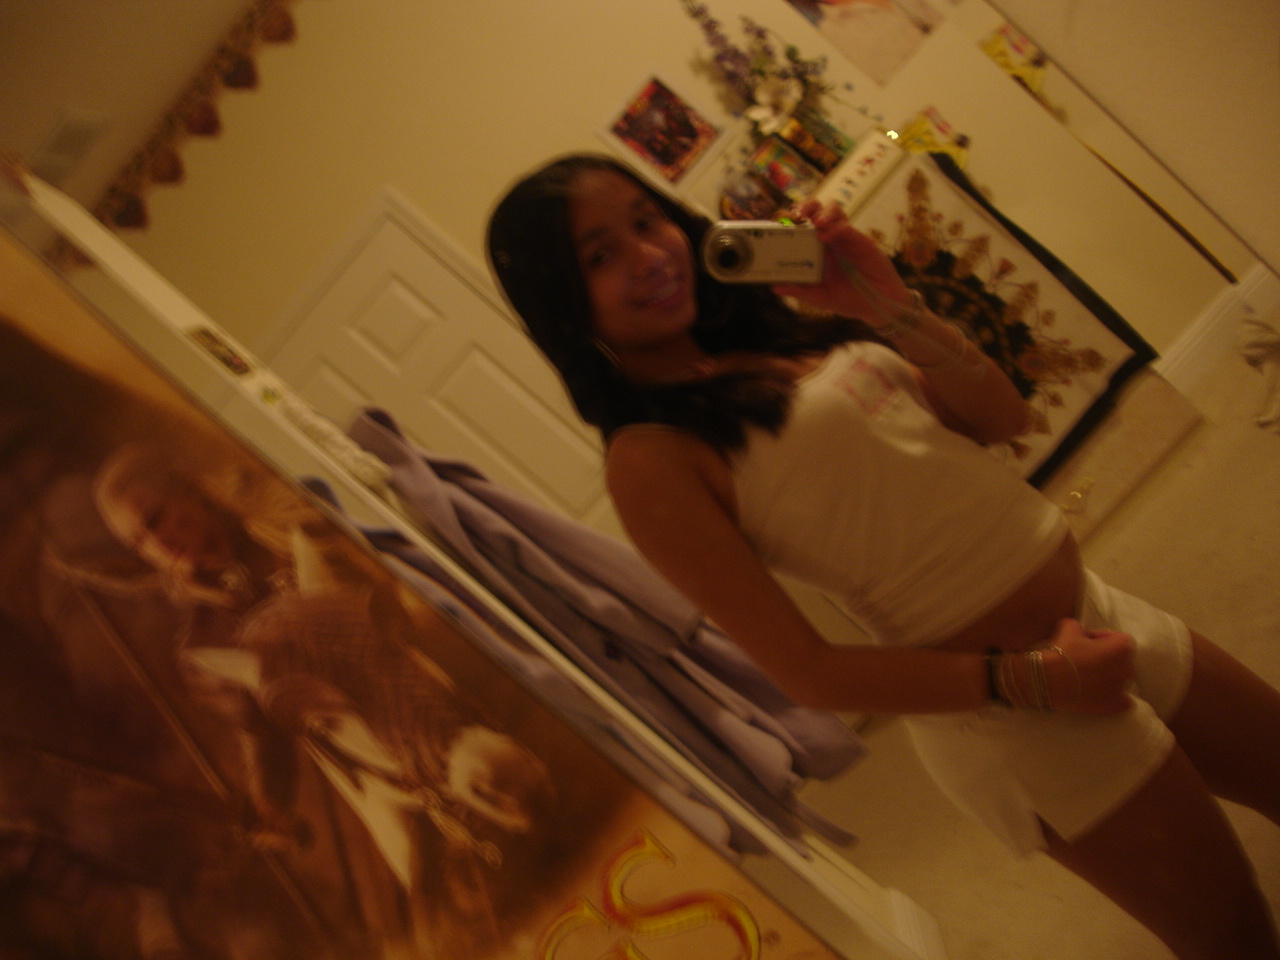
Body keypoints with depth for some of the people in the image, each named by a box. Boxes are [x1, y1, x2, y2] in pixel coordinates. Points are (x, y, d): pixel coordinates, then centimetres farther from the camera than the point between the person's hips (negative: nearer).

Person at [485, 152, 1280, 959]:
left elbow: (1002, 416, 4)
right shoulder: (651, 461, -16)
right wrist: (1025, 679, -20)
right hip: (1004, 710, -7)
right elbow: (810, 672, -17)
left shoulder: (779, 318, 4)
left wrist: (893, 308, -11)